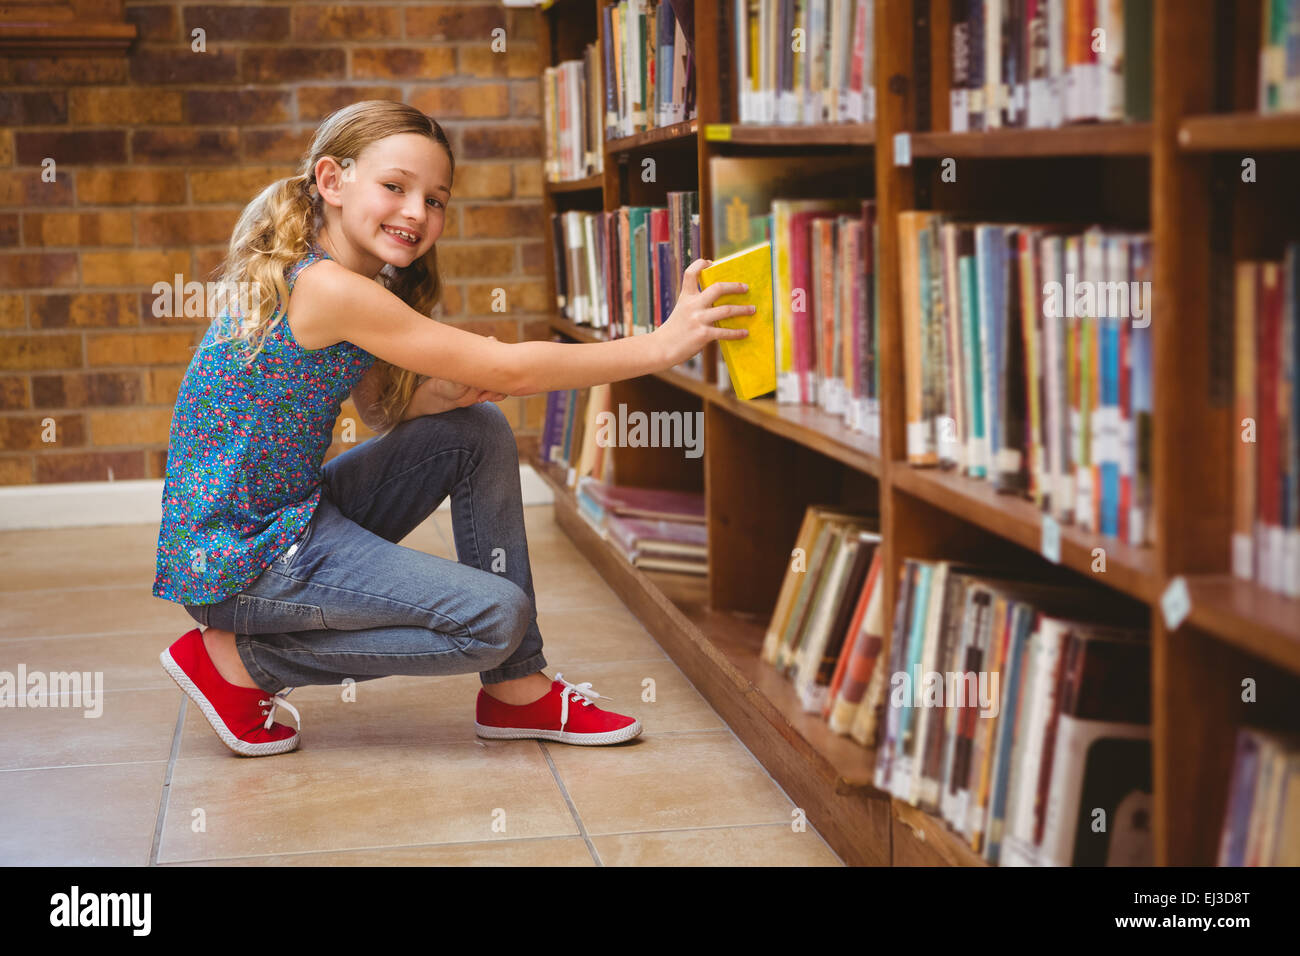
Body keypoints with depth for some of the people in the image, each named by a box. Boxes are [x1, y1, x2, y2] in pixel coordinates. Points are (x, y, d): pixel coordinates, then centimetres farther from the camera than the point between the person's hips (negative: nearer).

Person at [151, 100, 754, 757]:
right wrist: (662, 345, -19)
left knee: (478, 432, 5)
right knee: (495, 616, -12)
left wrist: (447, 391, -9)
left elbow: (382, 408, 14)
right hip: (236, 560, -10)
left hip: (289, 516, 10)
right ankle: (237, 660, -2)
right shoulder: (326, 287, -23)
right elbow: (506, 368, -22)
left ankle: (516, 690, 10)